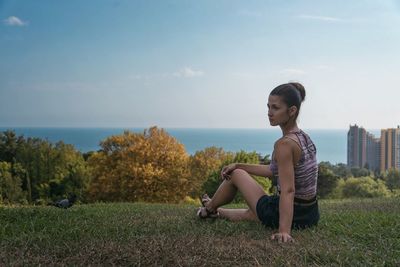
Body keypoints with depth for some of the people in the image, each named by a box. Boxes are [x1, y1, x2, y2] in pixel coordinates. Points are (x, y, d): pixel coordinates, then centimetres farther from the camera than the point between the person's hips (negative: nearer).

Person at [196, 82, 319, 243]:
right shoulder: (303, 137, 4)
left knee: (236, 174, 14)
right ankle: (217, 212, 62)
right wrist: (239, 165, 16)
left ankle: (210, 208, 40)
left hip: (286, 215, -7)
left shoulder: (285, 144, -24)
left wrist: (284, 231, -38)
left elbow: (288, 191, -31)